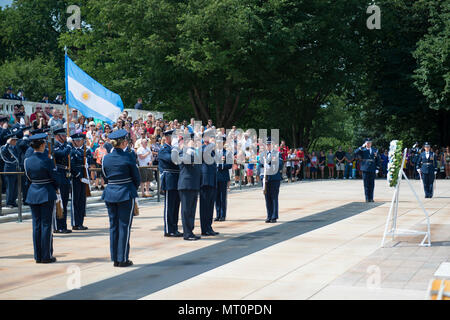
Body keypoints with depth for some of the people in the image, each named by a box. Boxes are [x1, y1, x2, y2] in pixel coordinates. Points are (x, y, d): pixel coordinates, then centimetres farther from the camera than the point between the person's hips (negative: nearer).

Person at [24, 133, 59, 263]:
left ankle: (38, 256, 13)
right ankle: (46, 256, 4)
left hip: (33, 193, 5)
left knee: (36, 225, 9)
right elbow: (54, 178, -7)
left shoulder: (27, 161, 1)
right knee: (46, 225, 1)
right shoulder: (47, 160, -14)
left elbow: (29, 177, 11)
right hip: (47, 194, -5)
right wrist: (55, 188, 11)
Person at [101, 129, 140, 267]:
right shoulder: (128, 157, -11)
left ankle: (115, 258, 14)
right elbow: (137, 178, -4)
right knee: (124, 226, 1)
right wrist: (133, 188, 14)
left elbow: (105, 176, 13)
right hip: (126, 194, -5)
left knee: (113, 226, 10)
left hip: (110, 194, 5)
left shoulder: (106, 158, 2)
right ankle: (123, 259, 2)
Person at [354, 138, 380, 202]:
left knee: (372, 184, 3)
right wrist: (362, 147, -15)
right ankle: (367, 198, 1)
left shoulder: (375, 150, 12)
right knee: (366, 184, -2)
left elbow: (378, 160, 12)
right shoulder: (362, 150, 7)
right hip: (365, 169, -2)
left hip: (372, 170, 2)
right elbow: (356, 153, -10)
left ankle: (371, 198, 9)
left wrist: (377, 168, 4)